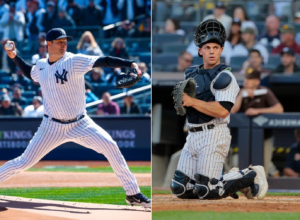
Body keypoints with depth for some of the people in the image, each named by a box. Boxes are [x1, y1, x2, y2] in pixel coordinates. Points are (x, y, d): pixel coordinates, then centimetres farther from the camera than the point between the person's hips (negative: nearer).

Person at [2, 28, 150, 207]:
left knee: (110, 146, -20)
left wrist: (130, 64, -36)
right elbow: (30, 73, 26)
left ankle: (133, 193, -12)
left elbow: (103, 61, -24)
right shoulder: (41, 66, 2)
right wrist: (14, 56, 15)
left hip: (80, 125, -2)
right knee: (25, 162, 0)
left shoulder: (75, 61, -13)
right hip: (53, 126, 3)